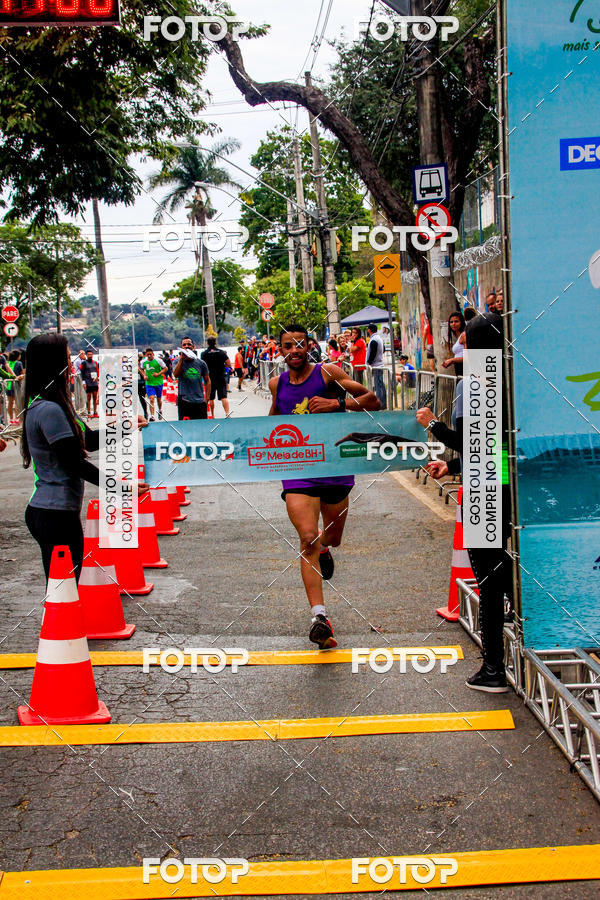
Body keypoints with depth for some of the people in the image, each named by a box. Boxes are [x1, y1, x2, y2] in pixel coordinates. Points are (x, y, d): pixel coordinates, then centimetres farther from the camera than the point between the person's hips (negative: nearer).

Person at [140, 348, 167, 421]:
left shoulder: (158, 361, -11)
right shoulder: (143, 362, -2)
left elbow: (165, 368, -3)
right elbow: (142, 369, 17)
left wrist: (158, 374, -16)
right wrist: (144, 375, -2)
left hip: (158, 383, -1)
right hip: (149, 383, 1)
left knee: (159, 399, 14)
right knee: (151, 399, -13)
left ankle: (160, 410, 44)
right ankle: (152, 416, -15)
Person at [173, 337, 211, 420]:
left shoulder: (201, 363, 7)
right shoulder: (178, 362, 4)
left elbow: (207, 381, 12)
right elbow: (176, 375, -16)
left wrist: (206, 398, 2)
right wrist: (181, 358, -21)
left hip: (200, 402, 2)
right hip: (184, 401, -2)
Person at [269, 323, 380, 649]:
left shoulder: (327, 372, -4)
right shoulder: (277, 384, 6)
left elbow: (372, 401, -8)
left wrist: (337, 403, -21)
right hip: (297, 471, 0)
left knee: (332, 538, 16)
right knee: (308, 540, -17)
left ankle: (323, 548, 56)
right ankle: (319, 617, -18)